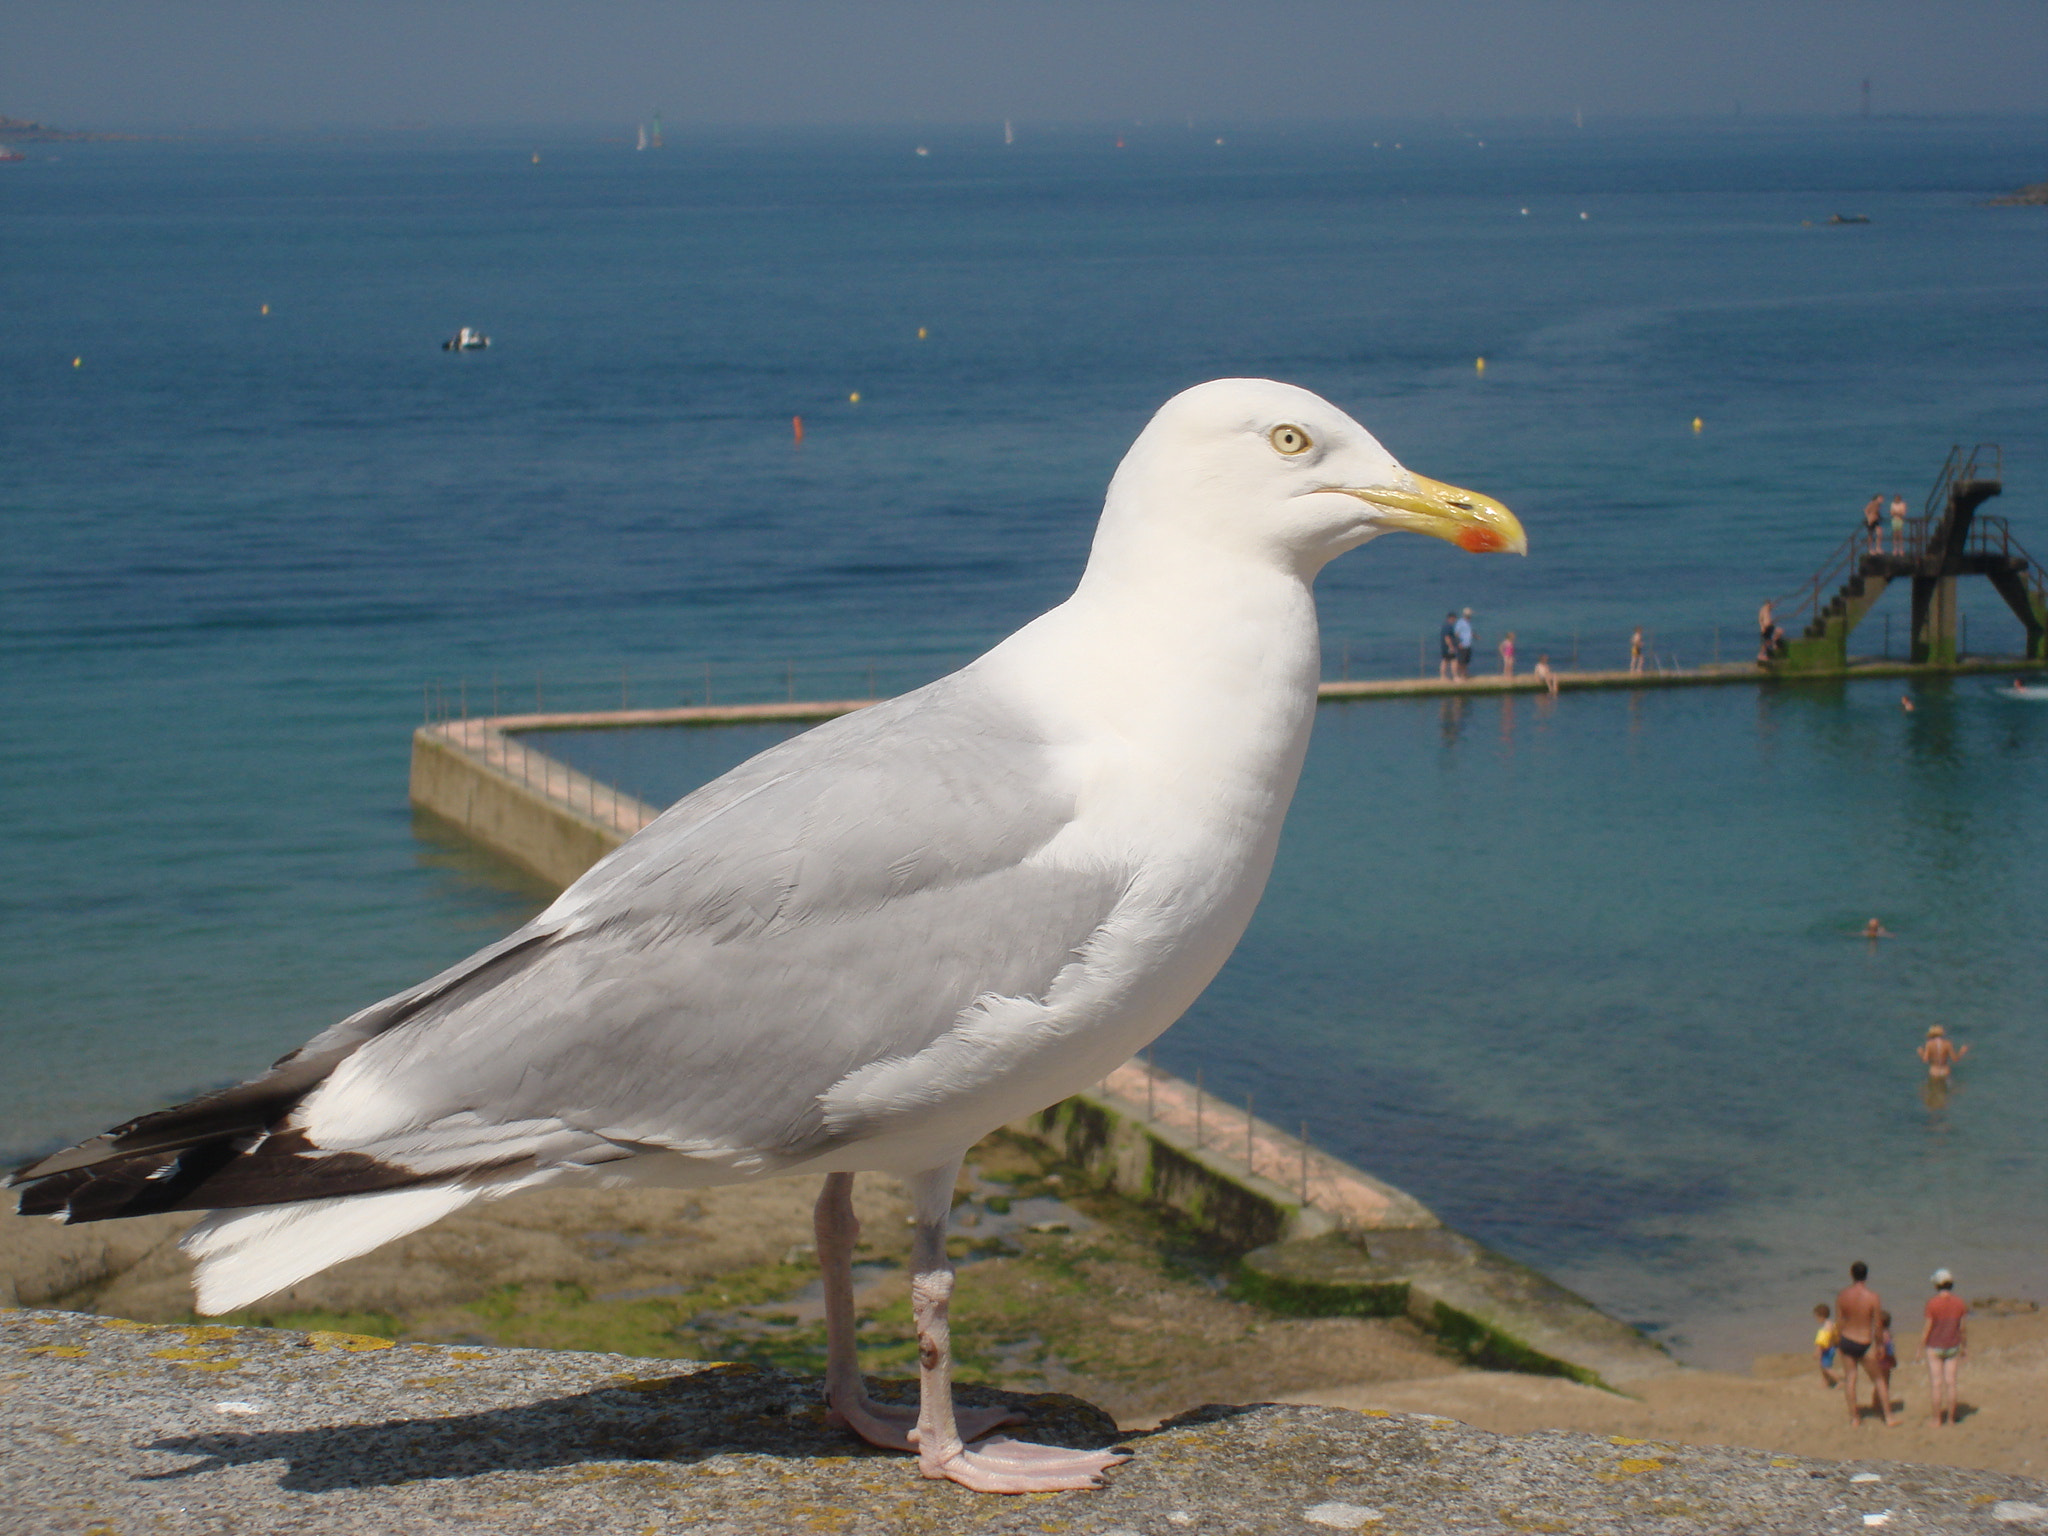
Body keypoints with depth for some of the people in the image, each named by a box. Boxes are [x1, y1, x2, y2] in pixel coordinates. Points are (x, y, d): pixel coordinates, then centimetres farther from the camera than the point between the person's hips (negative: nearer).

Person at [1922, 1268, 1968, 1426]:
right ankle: (1950, 1419, 12)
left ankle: (1937, 1419, 7)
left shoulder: (1932, 1303, -15)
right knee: (1950, 1383, 8)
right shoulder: (1960, 1303, -5)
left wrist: (1921, 1347, -2)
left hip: (1934, 1347, -3)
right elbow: (1962, 1327, 1)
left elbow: (1928, 1327, -12)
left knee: (1936, 1383, 3)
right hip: (1953, 1347, 3)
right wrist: (1964, 1346, 15)